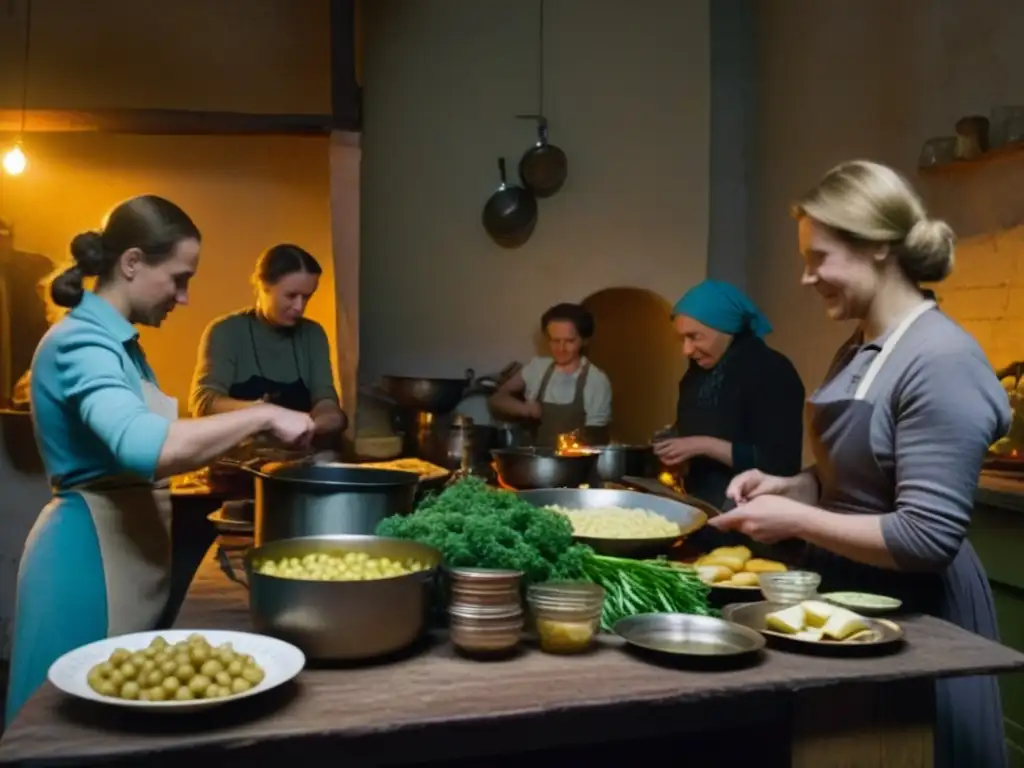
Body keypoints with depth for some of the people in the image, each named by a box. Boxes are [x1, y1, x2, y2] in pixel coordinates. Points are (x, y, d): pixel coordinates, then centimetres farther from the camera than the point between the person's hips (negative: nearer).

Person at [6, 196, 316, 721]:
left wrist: (243, 439, 3)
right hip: (90, 554, -9)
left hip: (125, 548, 9)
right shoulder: (82, 341, -19)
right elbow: (144, 447, -36)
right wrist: (262, 416, -29)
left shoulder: (117, 341, 11)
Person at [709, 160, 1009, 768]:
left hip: (913, 617, -8)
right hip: (852, 598, 8)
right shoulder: (858, 351, 5)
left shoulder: (941, 360, -22)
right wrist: (787, 486, -2)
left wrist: (796, 520, -22)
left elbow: (927, 539, -26)